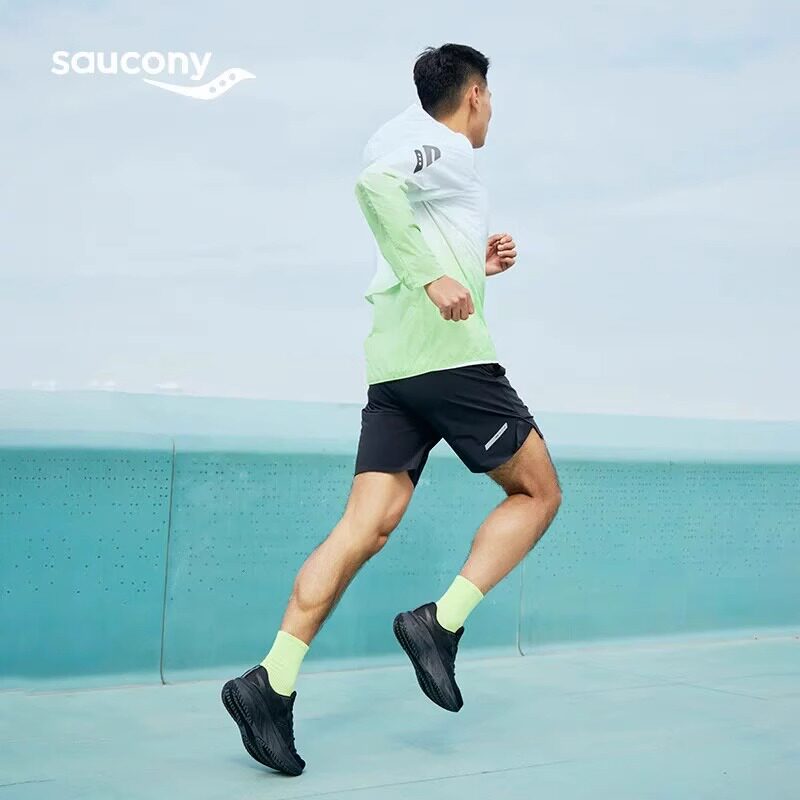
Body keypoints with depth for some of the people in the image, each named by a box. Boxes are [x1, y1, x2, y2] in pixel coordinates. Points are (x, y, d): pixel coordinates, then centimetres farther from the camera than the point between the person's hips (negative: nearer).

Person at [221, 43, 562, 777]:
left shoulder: (421, 148, 27)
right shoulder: (448, 147, 0)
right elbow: (375, 181, -22)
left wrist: (477, 266, 23)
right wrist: (434, 278, -27)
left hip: (394, 364, 8)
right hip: (450, 355, -8)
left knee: (367, 526, -2)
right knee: (539, 492, 6)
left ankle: (273, 682, -12)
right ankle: (442, 624, -6)